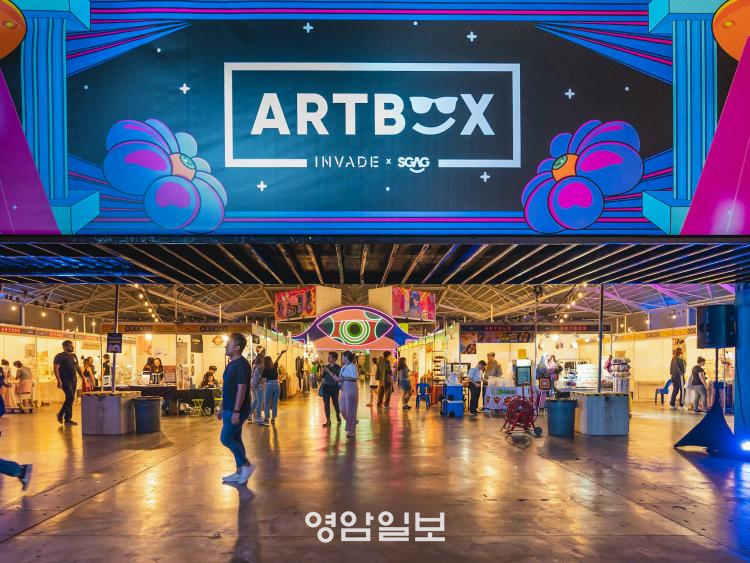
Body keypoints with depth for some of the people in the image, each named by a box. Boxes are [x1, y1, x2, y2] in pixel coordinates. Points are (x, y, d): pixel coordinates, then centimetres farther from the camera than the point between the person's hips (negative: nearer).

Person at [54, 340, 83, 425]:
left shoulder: (74, 356, 15)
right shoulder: (60, 356, -6)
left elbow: (78, 368, 21)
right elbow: (55, 369, -13)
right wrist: (59, 381, -22)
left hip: (73, 380, 7)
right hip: (65, 380, -7)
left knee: (70, 399, 7)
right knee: (70, 397, -15)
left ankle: (68, 418, 12)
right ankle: (61, 414, 3)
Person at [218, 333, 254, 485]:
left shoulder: (241, 364, -17)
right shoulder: (231, 364, 14)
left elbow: (242, 389, -22)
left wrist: (236, 412, -25)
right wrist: (222, 408, 21)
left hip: (237, 410, -10)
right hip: (230, 409, 10)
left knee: (226, 438, -9)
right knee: (235, 439, 11)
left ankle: (246, 465, 1)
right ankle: (240, 473, 17)